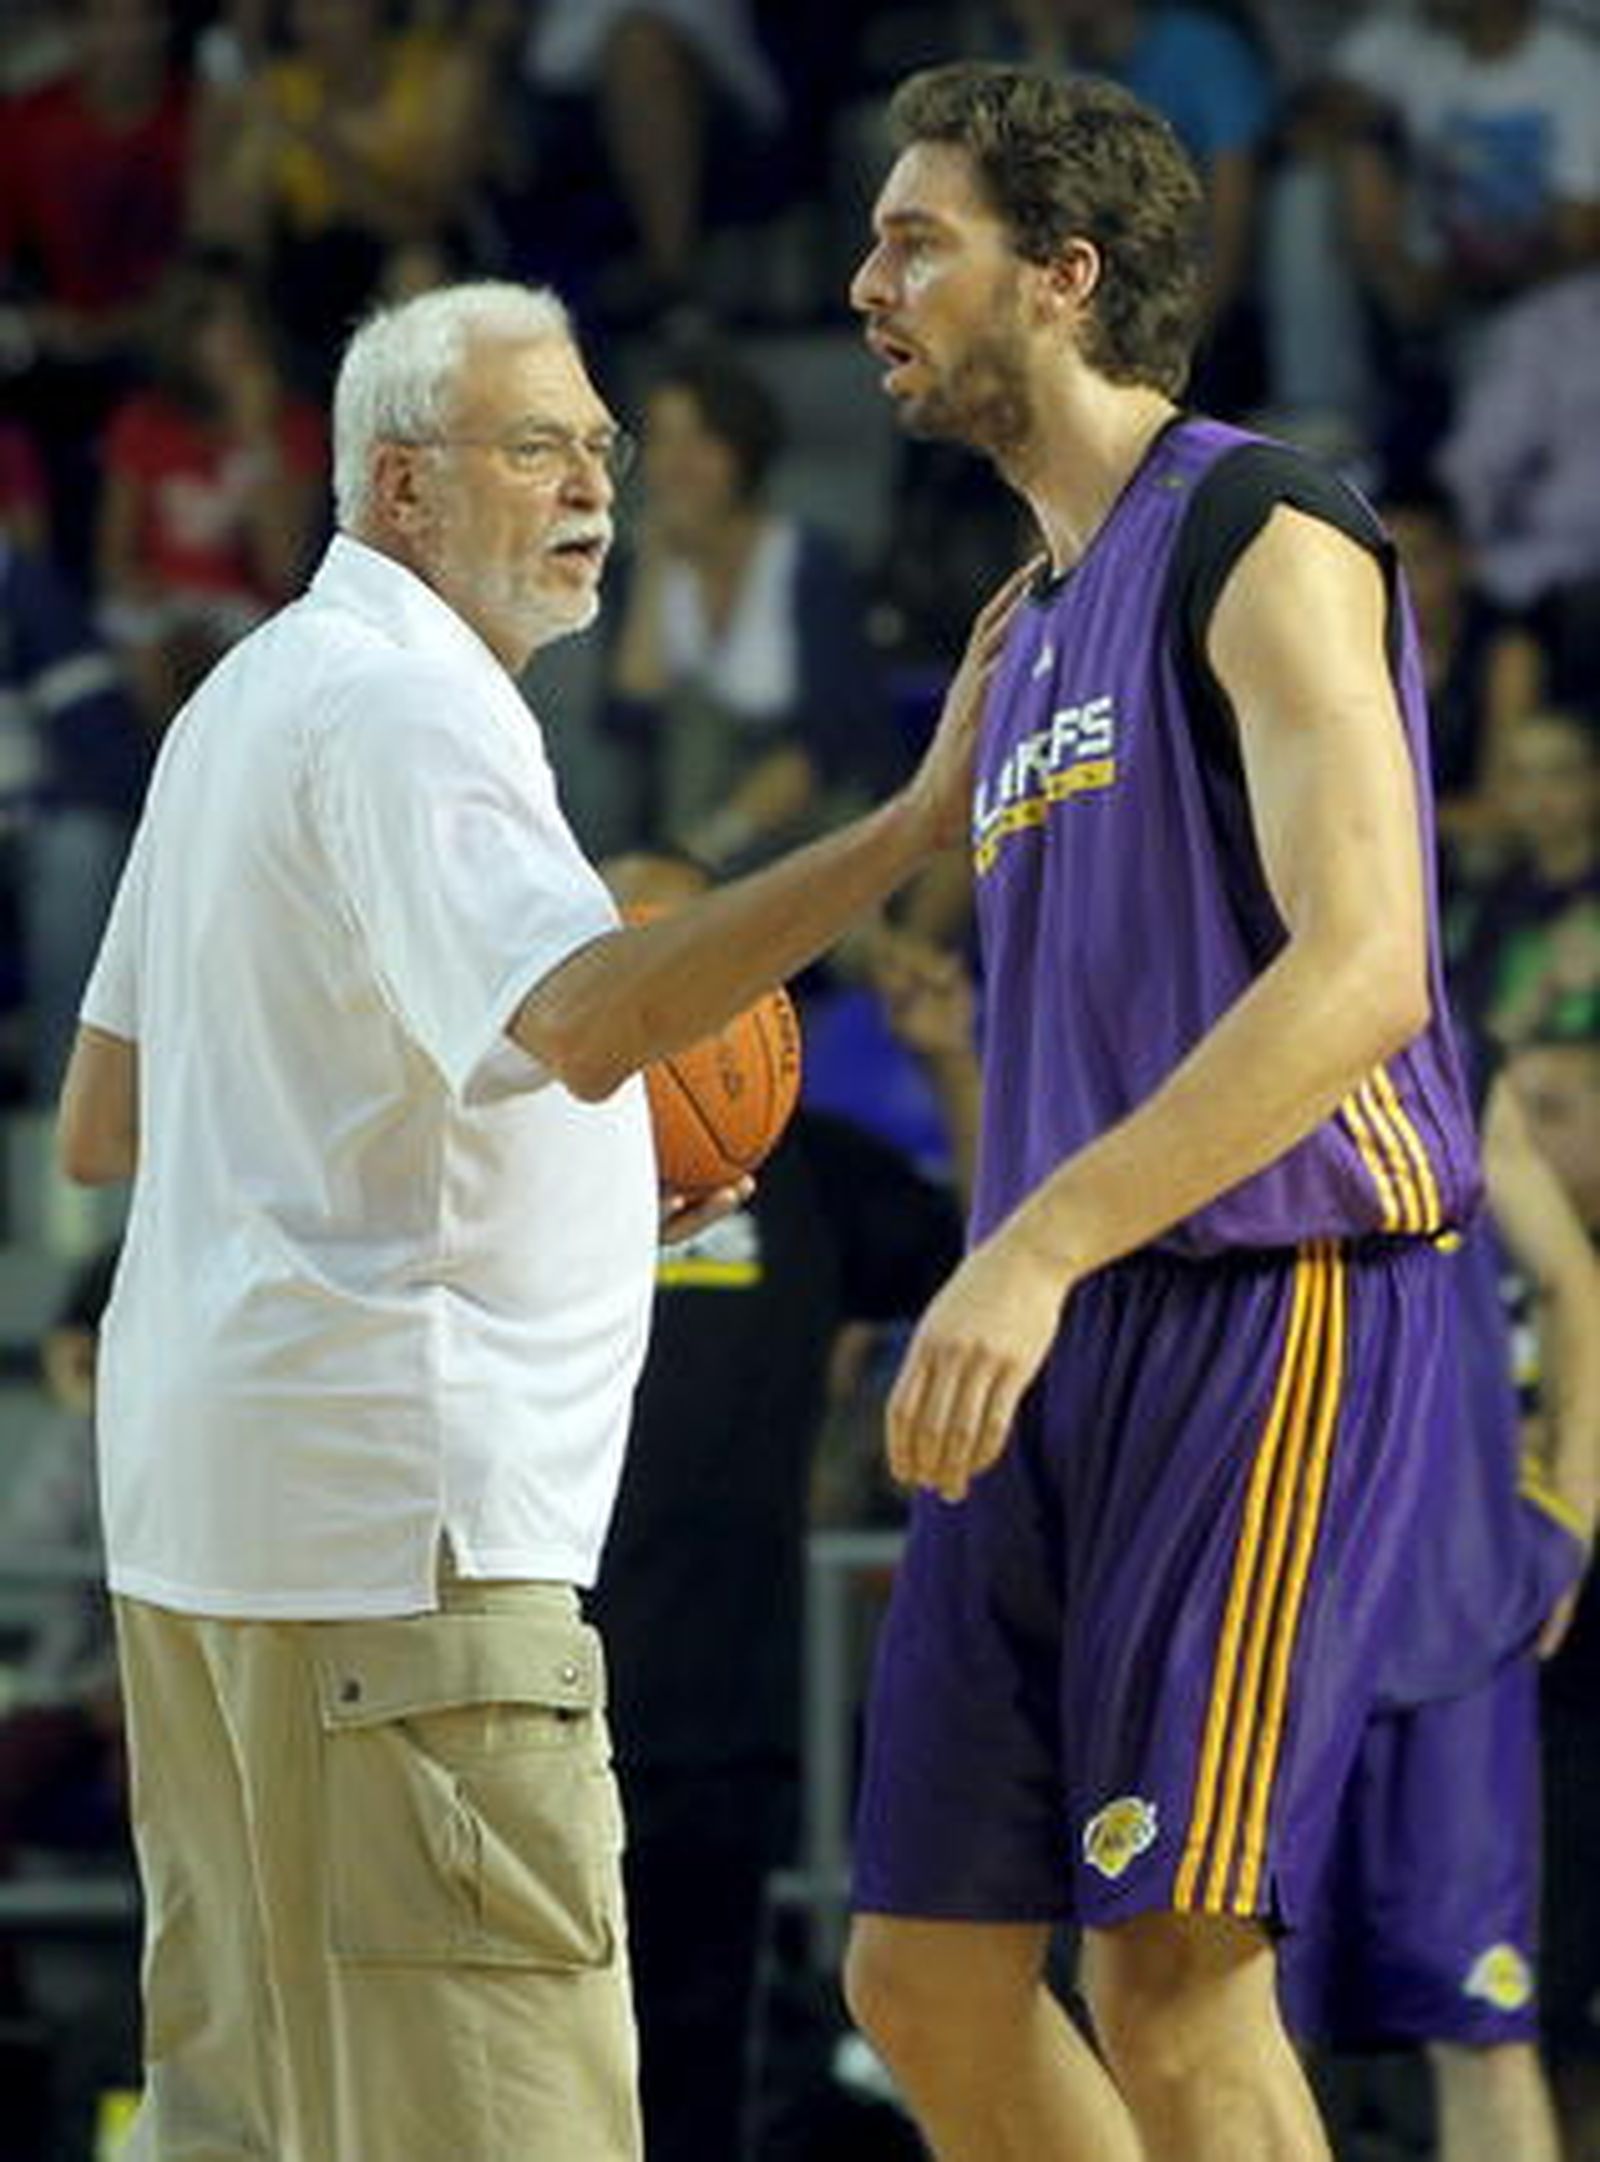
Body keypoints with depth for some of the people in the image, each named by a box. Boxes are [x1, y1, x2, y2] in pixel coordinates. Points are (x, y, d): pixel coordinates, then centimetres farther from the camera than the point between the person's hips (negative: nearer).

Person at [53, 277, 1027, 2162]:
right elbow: (577, 1021, -30)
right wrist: (914, 823, -34)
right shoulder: (402, 709, -12)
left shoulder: (248, 697, 19)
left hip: (201, 1507, 11)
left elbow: (101, 1125, 24)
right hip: (392, 1511, -11)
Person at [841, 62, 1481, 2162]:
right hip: (1064, 1354, 9)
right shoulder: (1035, 635, 22)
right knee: (924, 1968, 5)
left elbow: (1359, 969, -20)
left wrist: (1038, 1246, -26)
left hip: (1268, 1302, -9)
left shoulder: (1259, 539, -7)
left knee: (1172, 1972, -12)